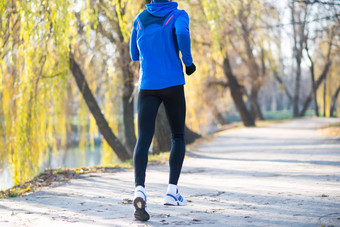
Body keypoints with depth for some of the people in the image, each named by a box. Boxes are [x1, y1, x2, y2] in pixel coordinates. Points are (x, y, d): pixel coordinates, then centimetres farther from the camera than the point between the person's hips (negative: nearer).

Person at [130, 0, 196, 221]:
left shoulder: (140, 19, 13)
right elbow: (182, 33, -23)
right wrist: (189, 62, -9)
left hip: (147, 87, 2)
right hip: (173, 85, -2)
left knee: (143, 140, -10)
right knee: (178, 136, 17)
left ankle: (140, 189, -33)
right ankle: (172, 191, 10)